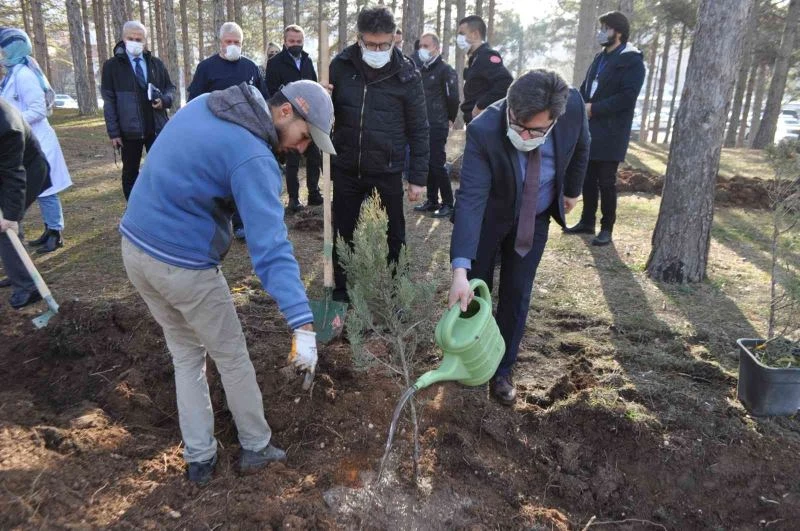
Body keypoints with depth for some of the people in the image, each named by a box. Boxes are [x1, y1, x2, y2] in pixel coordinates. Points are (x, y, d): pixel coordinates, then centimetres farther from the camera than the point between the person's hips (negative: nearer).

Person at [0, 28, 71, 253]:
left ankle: (55, 234, 8)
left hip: (35, 142, -9)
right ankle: (49, 230, 24)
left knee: (44, 189, -1)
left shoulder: (23, 74, -16)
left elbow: (39, 109, -20)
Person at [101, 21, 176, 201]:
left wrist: (165, 100, -10)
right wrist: (113, 132, -9)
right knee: (130, 172, 9)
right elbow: (109, 101, -3)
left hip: (157, 127, 2)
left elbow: (170, 88, 15)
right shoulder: (112, 65, -1)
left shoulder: (156, 63, 8)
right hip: (129, 130, -2)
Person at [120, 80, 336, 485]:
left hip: (134, 247, 9)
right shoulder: (253, 158, -22)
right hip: (182, 266, -8)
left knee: (185, 354, 21)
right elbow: (270, 246, -31)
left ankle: (198, 458, 30)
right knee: (232, 357, 13)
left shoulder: (203, 104, 5)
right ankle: (256, 447, 31)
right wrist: (303, 324, -33)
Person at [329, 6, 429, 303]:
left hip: (387, 171, -2)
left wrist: (418, 177, -5)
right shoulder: (341, 65, -3)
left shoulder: (406, 74, -7)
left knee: (393, 237, 9)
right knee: (342, 234, 12)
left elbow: (418, 129, -3)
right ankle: (340, 291, 29)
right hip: (345, 169, 2)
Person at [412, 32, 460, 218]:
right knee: (427, 164, 10)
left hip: (437, 126, -7)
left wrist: (450, 119, 0)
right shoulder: (420, 69, 14)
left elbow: (453, 97, -9)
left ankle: (448, 204, 3)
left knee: (437, 164, -7)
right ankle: (432, 201, 20)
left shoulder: (445, 70, -8)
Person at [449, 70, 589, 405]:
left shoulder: (573, 105, -26)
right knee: (474, 289, 7)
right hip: (488, 217, -2)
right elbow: (470, 198, -41)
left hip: (534, 220, 2)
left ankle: (502, 370, 24)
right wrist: (460, 269, -49)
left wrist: (571, 190, 12)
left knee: (516, 295, 6)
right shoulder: (484, 131, -35)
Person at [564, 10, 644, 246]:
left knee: (606, 182, -3)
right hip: (590, 130, 7)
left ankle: (607, 229, 7)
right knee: (588, 178, 11)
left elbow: (628, 96, -17)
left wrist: (594, 108, -17)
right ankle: (587, 222, 23)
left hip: (610, 133, -7)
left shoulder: (632, 61, -8)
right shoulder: (600, 58, 17)